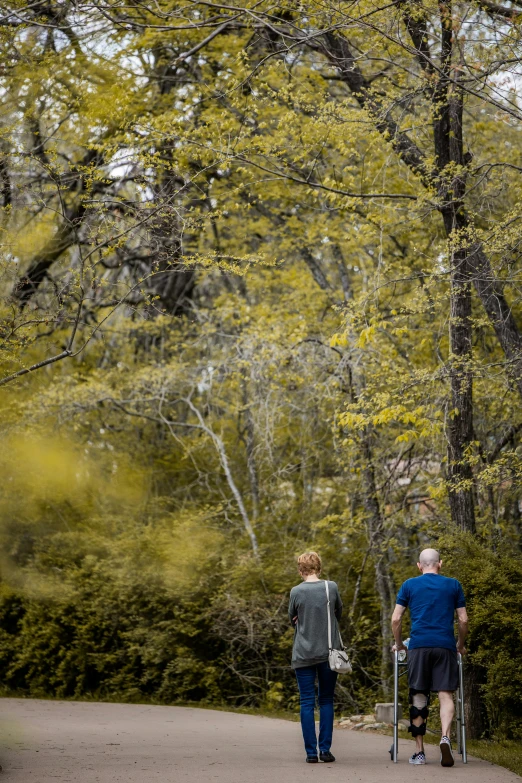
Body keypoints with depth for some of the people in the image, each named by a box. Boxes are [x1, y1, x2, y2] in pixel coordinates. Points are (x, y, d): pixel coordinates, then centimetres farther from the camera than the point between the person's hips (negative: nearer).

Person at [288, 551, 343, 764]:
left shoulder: (296, 592, -6)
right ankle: (325, 749, 6)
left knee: (307, 702, 4)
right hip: (329, 653, 1)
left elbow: (293, 620, 7)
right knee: (326, 701, 11)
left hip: (304, 655, -1)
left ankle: (311, 752, 1)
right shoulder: (331, 587, -3)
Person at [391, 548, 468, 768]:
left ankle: (419, 751, 8)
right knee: (445, 694, -1)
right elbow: (463, 620, 11)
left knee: (418, 697, 6)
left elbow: (395, 619, 7)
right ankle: (445, 737, -26)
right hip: (445, 646, 0)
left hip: (419, 646, 0)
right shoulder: (453, 585, 12)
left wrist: (399, 644, 21)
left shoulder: (409, 585, 10)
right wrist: (461, 645, 25)